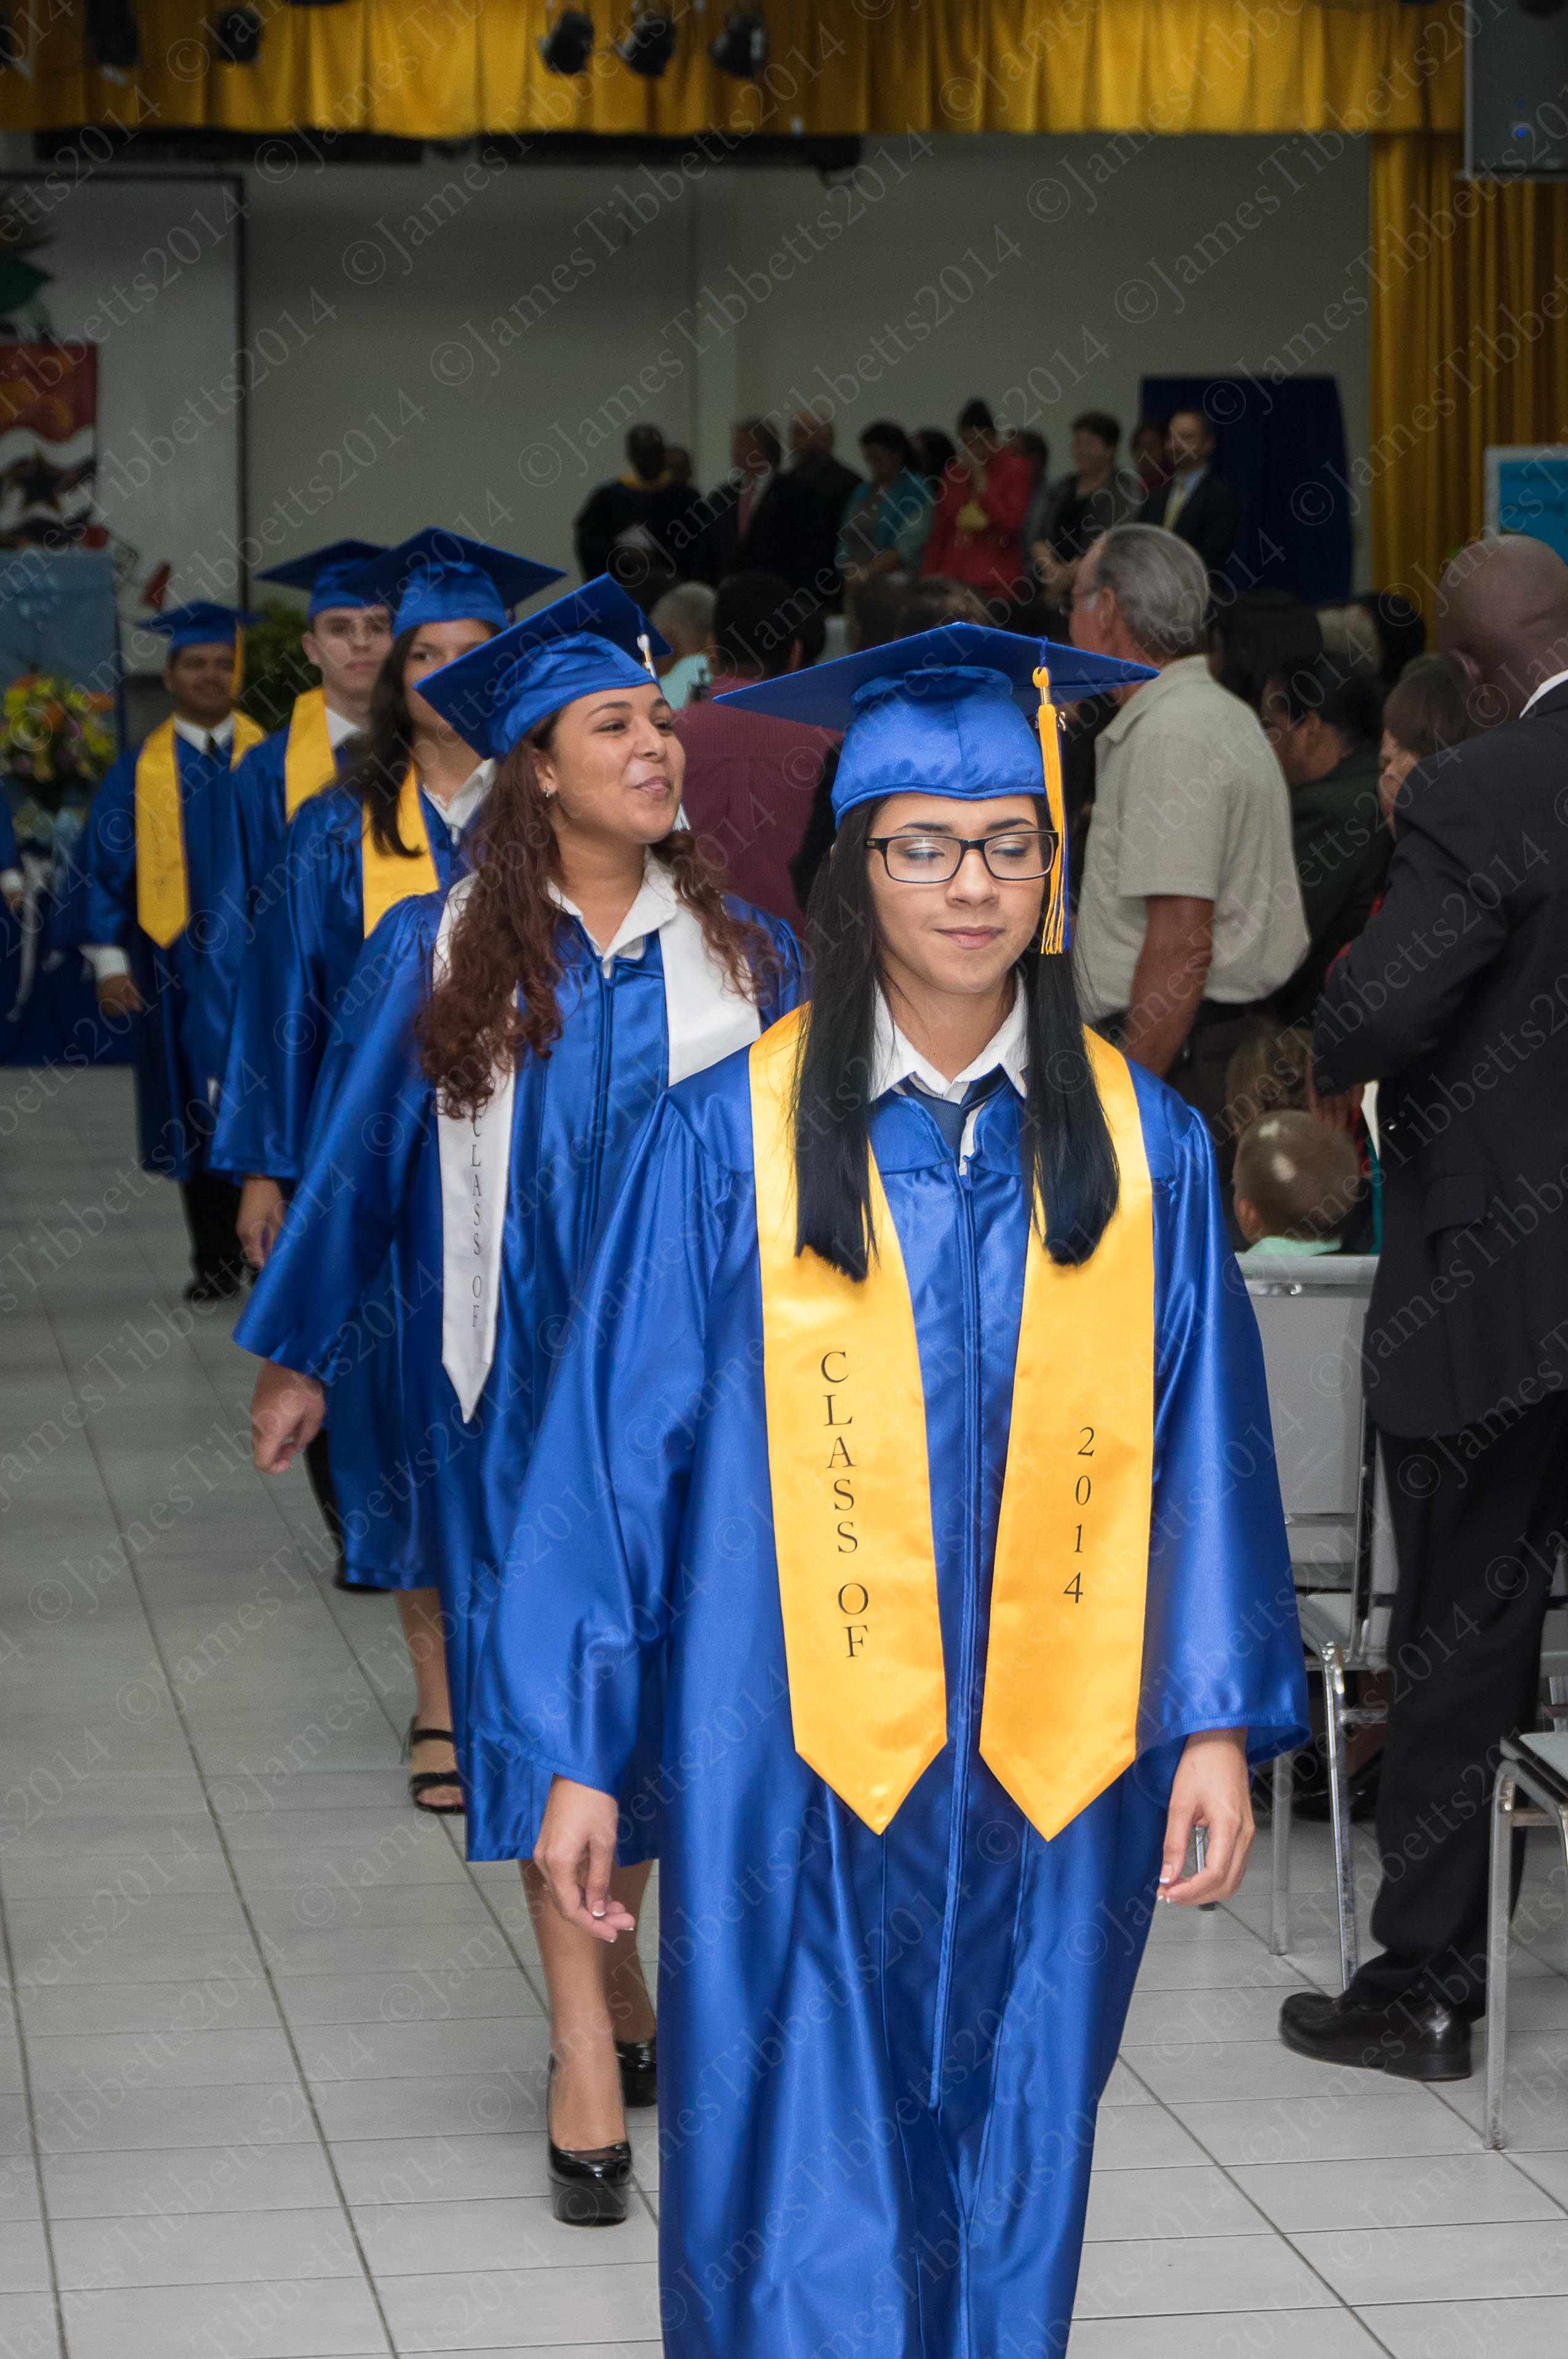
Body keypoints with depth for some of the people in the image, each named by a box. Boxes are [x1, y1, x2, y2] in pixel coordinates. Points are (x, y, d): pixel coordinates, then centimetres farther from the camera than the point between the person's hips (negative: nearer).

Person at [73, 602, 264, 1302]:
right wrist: (109, 962, -3)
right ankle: (215, 1262, 13)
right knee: (199, 1118, 4)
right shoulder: (140, 772, 5)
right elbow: (104, 869, 6)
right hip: (181, 971, 1)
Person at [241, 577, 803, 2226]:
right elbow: (362, 1160, 6)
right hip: (513, 1382, -1)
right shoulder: (443, 958, -1)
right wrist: (300, 1357, 11)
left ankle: (608, 1974, 29)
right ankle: (593, 2050, 4)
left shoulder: (742, 956, 2)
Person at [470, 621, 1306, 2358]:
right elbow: (614, 1447, -3)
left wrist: (1218, 1719, 1)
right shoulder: (729, 1140, -5)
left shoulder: (1138, 1146, 3)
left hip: (1050, 1775, 3)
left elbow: (1199, 1448, 7)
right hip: (797, 1768, -3)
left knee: (1008, 2211, 12)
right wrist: (576, 1755, -4)